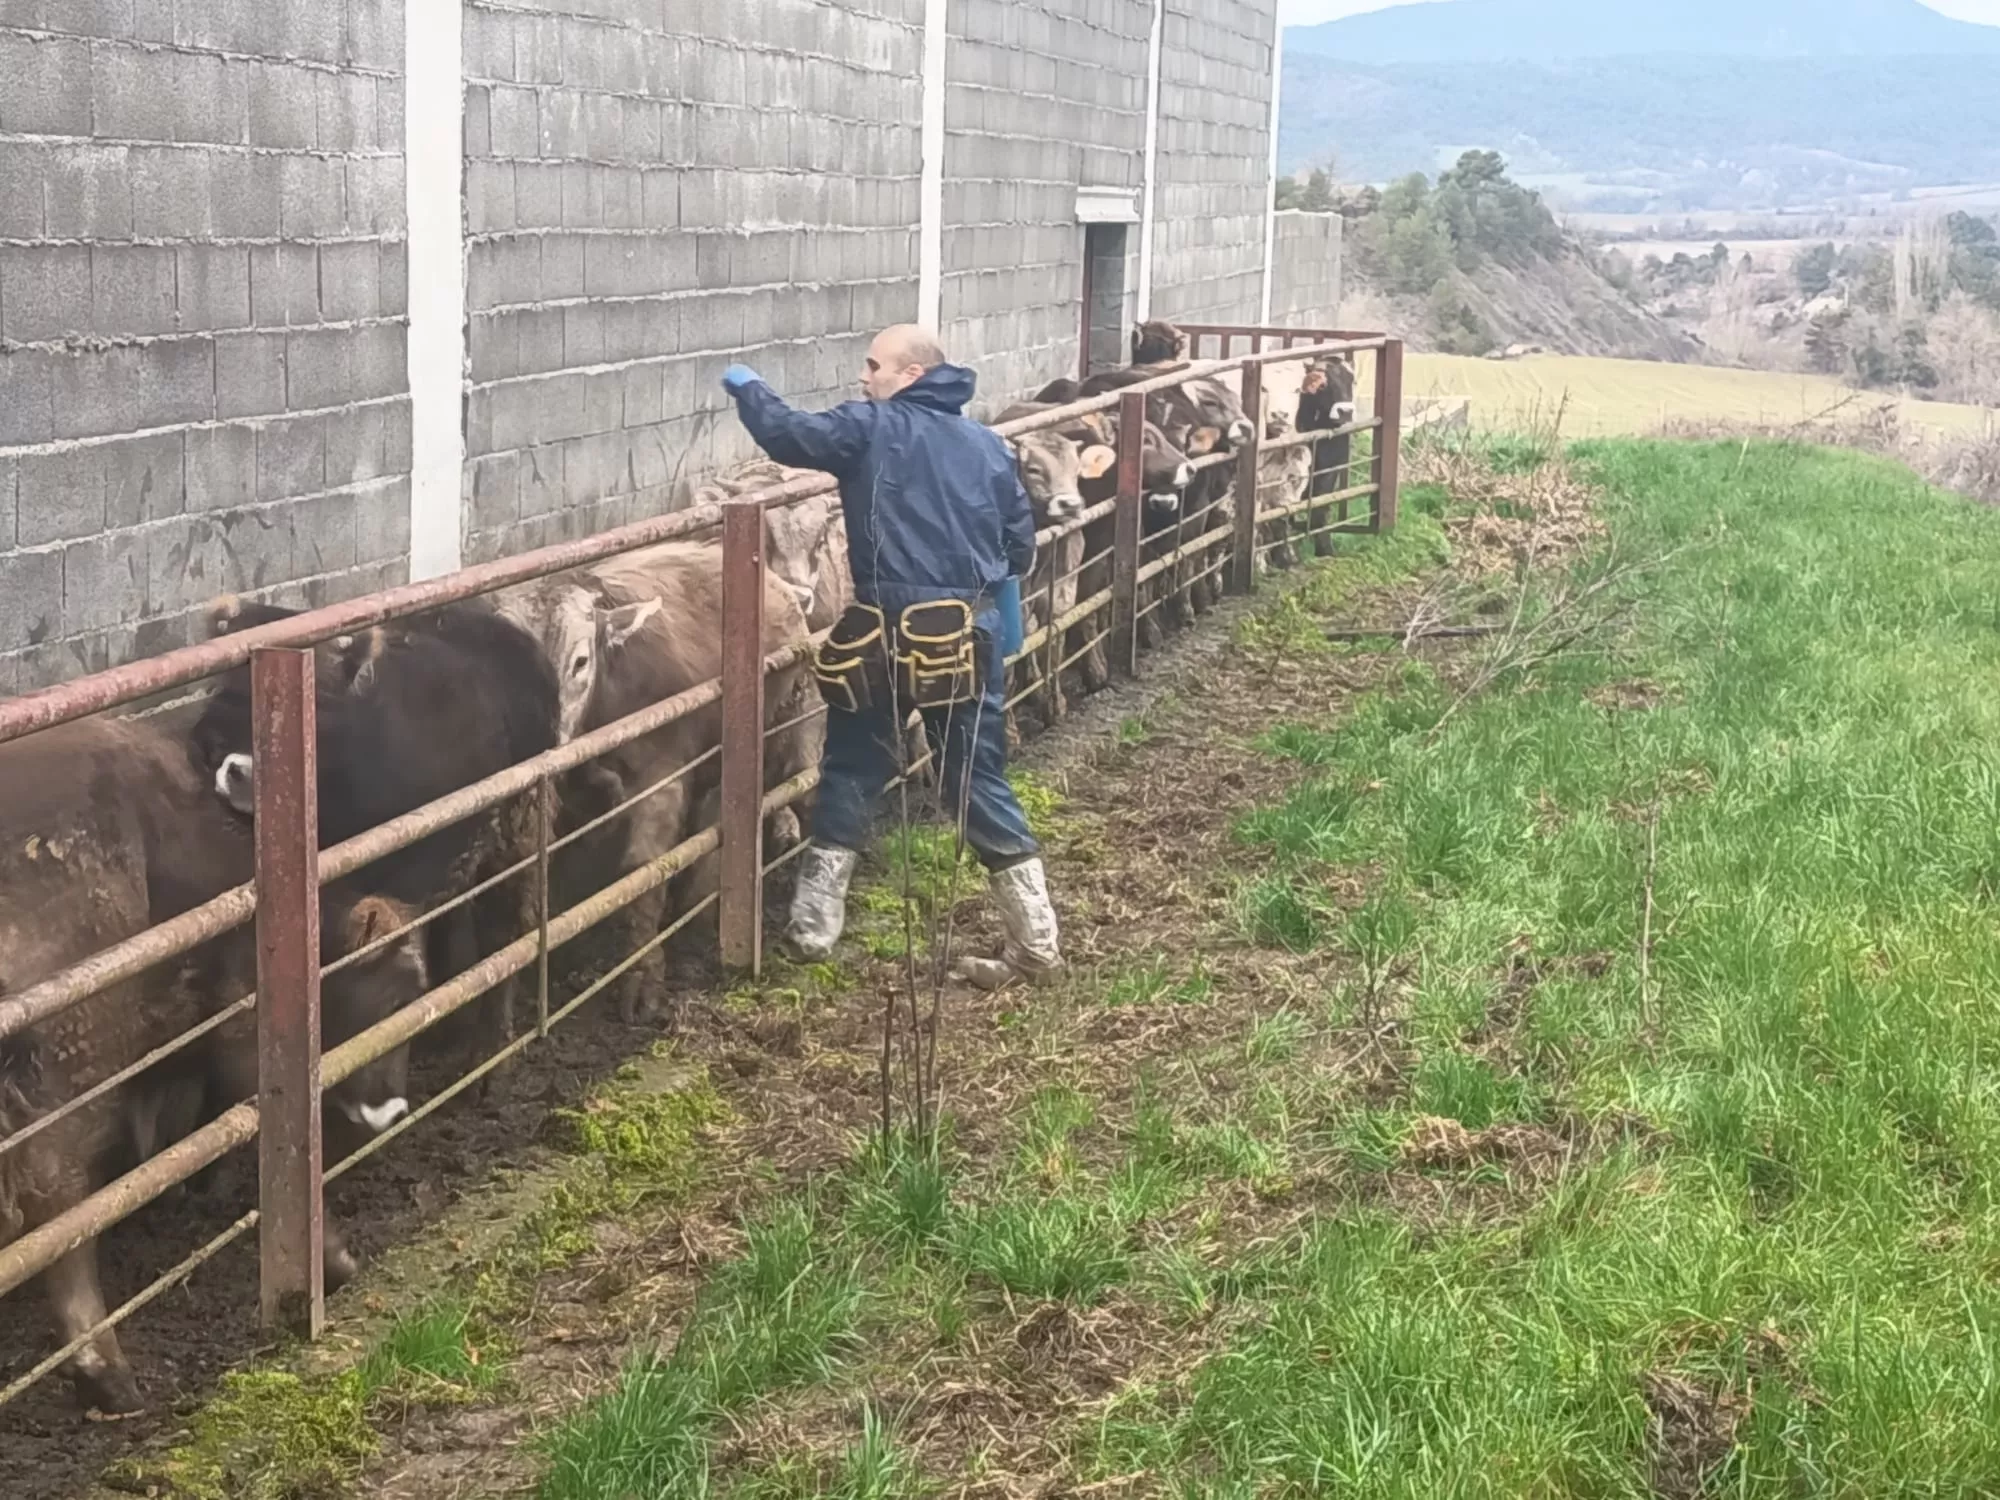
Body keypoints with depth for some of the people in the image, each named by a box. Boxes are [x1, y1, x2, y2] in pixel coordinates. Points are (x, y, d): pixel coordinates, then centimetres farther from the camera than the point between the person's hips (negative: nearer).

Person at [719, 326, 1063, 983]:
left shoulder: (871, 429, -3)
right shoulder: (988, 446, 12)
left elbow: (788, 435, -8)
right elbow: (1021, 545, 15)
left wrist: (748, 389, 11)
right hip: (972, 633, 4)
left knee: (851, 772, 13)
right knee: (980, 781, 10)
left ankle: (814, 926, 17)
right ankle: (1038, 942, 8)